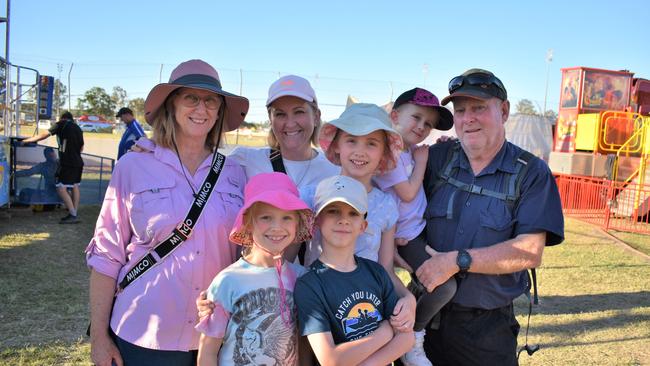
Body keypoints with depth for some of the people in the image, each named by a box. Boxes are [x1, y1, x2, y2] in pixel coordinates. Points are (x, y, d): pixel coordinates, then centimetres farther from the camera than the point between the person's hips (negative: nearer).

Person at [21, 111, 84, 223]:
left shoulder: (61, 124, -1)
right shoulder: (77, 128, 17)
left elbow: (45, 134, -7)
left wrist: (28, 140, 1)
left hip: (67, 162, -8)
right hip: (78, 162, 8)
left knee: (61, 188, -8)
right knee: (75, 186, 13)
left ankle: (73, 215, -13)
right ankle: (74, 214, 15)